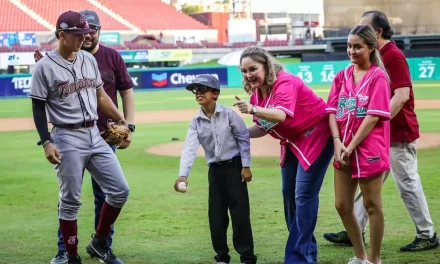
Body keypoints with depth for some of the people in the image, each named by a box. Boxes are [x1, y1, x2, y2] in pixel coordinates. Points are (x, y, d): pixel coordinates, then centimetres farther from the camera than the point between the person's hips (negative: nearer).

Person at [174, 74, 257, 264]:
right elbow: (189, 149, -13)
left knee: (240, 212, -3)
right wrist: (183, 175, -25)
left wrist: (246, 166, -8)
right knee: (216, 215, 6)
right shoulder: (196, 122, -3)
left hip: (234, 166, -4)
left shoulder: (229, 114, -11)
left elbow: (244, 138, -5)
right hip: (214, 169, 4)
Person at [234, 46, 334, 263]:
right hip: (291, 142, 10)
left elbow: (281, 115, -46)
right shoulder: (256, 92, -2)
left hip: (315, 136, -10)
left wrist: (253, 109, -62)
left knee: (303, 195, -12)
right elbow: (263, 127, 5)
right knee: (288, 193, 13)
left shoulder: (285, 83, -28)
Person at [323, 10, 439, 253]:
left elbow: (402, 95, -24)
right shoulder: (378, 57, 13)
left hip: (399, 134, -10)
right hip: (381, 135, 10)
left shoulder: (393, 55, -16)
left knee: (408, 184, -1)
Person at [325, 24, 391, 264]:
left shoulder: (378, 76, -8)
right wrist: (337, 143, -10)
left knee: (372, 205, 4)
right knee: (342, 205, 10)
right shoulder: (342, 76, 10)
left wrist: (352, 146, -16)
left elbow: (374, 116, -14)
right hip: (343, 150, 6)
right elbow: (332, 111, 5)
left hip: (369, 149, -6)